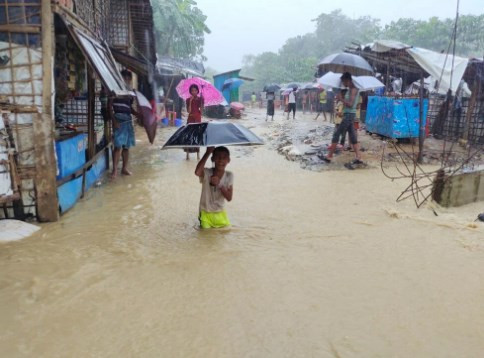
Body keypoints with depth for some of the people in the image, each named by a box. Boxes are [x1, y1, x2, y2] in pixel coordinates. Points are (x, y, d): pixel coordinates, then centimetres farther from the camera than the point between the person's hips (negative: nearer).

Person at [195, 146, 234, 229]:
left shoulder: (229, 176, -8)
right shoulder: (206, 173, -17)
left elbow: (229, 198, -12)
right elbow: (197, 172, -42)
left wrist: (219, 184, -27)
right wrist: (208, 152, -37)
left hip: (220, 213, 3)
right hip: (206, 213, -3)